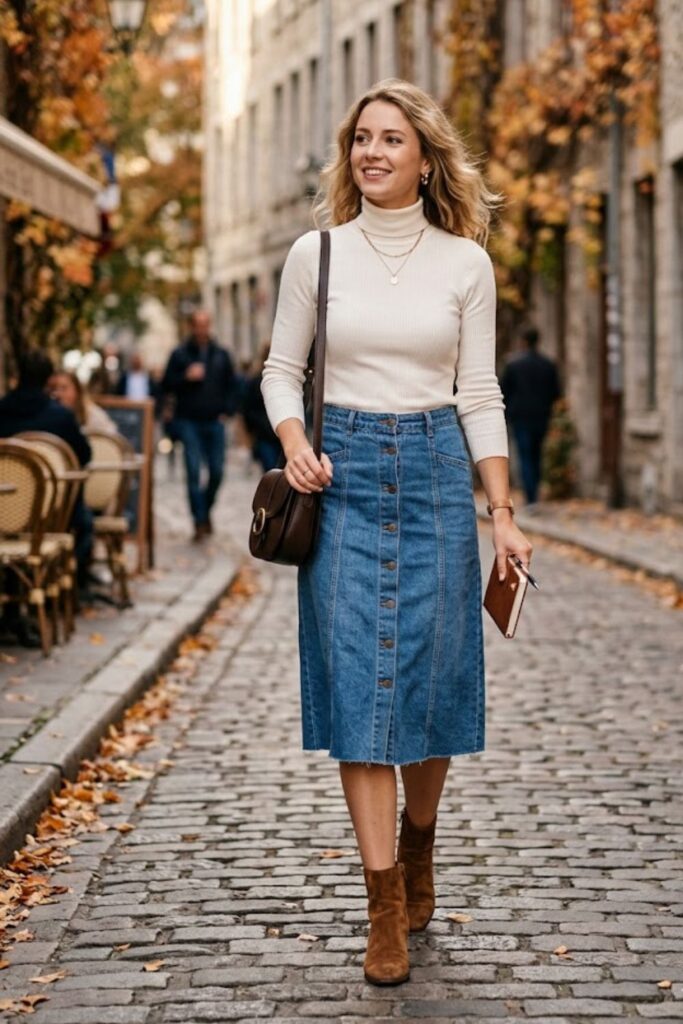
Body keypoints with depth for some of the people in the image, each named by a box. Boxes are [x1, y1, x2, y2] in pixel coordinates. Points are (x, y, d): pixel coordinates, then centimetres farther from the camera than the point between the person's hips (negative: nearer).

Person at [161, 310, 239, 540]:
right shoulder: (180, 354, 3)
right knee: (194, 472, -9)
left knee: (217, 472, 2)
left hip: (214, 422, 3)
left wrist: (226, 411, 4)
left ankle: (206, 510, 25)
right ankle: (199, 521, -6)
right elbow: (166, 386, 2)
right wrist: (186, 377, -14)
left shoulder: (221, 355, 11)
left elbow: (231, 385, 17)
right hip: (189, 422, -2)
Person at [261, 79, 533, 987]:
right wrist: (295, 444, -9)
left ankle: (417, 844, 33)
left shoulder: (465, 262, 3)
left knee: (431, 679, 5)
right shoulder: (316, 254, 3)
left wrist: (503, 513, -1)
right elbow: (281, 368, 10)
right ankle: (386, 907, 0)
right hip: (344, 475, 0)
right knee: (357, 682, -5)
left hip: (435, 472, 0)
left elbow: (479, 393, 4)